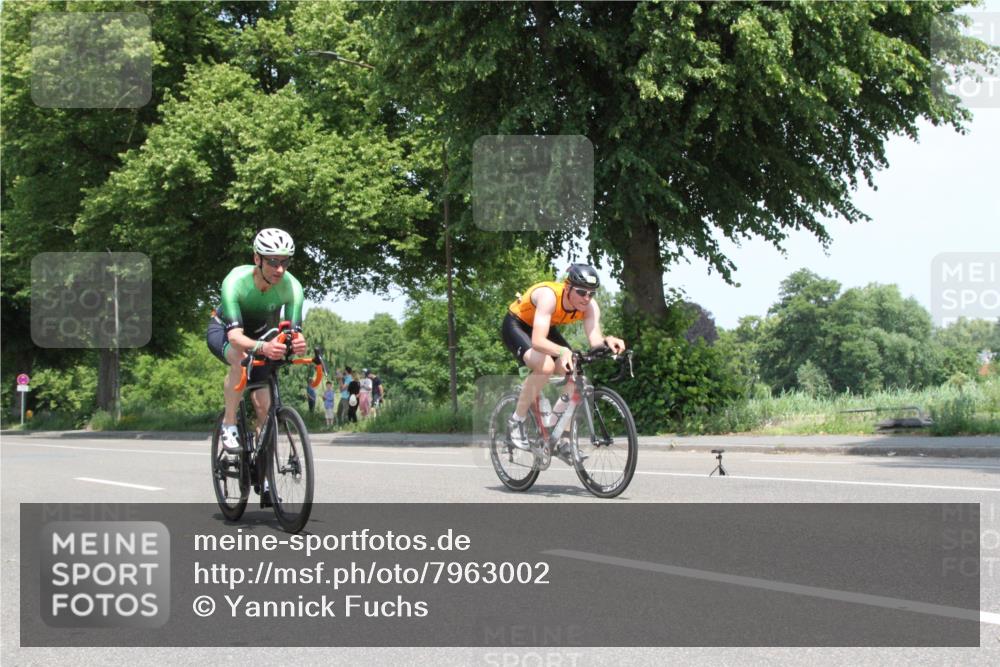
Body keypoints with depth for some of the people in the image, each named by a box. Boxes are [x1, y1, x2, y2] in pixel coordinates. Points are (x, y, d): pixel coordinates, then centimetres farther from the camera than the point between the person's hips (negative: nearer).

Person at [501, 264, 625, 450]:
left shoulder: (590, 307, -21)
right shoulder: (549, 295, -38)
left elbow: (595, 340, -31)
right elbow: (538, 340, -48)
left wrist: (607, 341, -54)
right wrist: (563, 351, -65)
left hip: (546, 329, 7)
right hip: (516, 325, -7)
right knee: (545, 366, -32)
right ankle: (516, 422, -16)